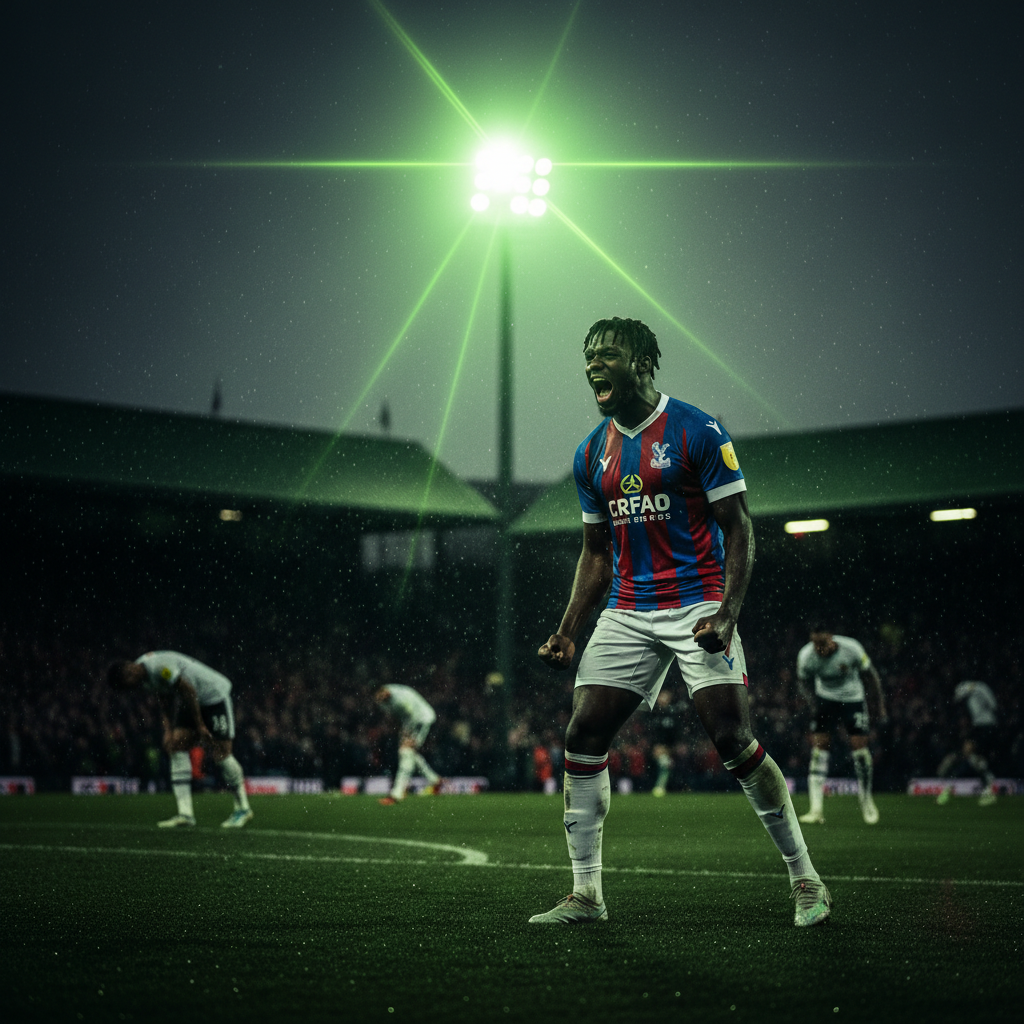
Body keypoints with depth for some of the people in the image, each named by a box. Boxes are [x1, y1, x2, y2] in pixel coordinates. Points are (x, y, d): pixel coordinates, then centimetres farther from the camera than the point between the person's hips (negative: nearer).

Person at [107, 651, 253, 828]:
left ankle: (243, 808, 9)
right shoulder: (145, 675, 1)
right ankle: (185, 814, -9)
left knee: (221, 752, -8)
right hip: (191, 701, 9)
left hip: (215, 694, -9)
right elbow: (165, 703, 12)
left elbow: (189, 691, -25)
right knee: (177, 747, -5)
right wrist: (168, 732, 2)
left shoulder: (159, 667, -30)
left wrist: (200, 726, -19)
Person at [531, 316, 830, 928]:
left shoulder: (698, 434, -7)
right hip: (628, 614, 6)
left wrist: (727, 614, -19)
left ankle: (805, 880, 2)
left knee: (734, 741, -12)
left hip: (697, 608, -6)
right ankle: (586, 895, 6)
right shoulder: (592, 453, 12)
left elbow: (738, 530, -7)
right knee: (583, 739, -3)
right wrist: (568, 632, 11)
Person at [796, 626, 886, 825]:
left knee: (859, 747, -8)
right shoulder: (806, 656, -21)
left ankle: (866, 800, 15)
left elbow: (870, 675, -9)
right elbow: (802, 681, 1)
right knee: (818, 746, -12)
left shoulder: (851, 649, -26)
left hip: (853, 699, -1)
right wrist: (812, 700, -16)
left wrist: (880, 705, -5)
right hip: (825, 698, 1)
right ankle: (816, 810, -14)